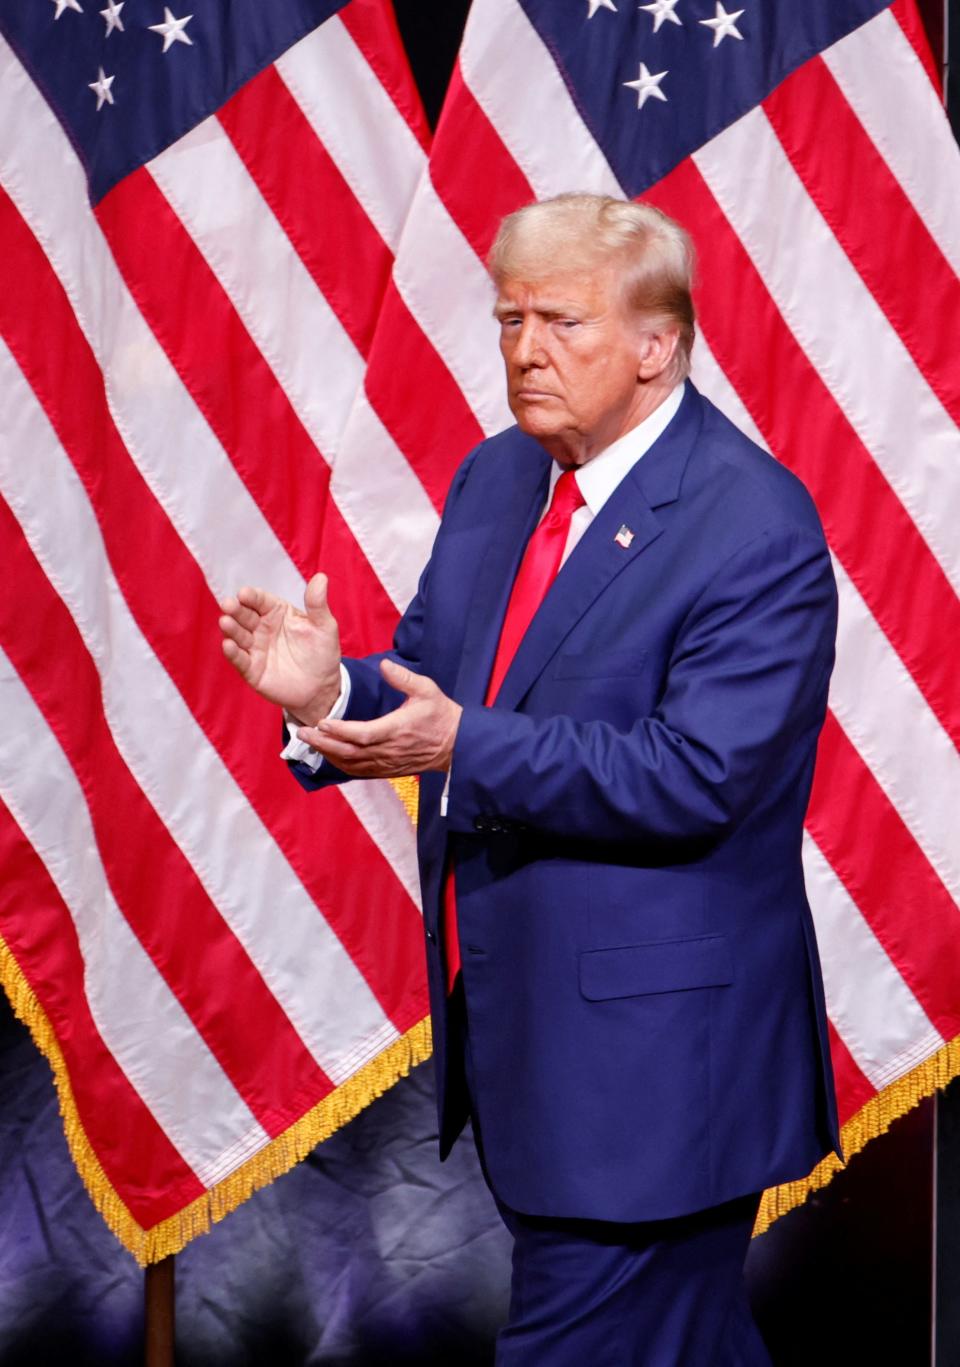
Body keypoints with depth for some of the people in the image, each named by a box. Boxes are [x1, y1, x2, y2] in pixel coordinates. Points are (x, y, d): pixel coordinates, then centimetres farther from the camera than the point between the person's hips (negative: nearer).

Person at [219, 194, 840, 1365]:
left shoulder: (755, 528, -17)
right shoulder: (495, 478, 8)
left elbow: (699, 776, -24)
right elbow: (433, 676, 13)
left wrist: (465, 746, -29)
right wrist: (332, 691, -11)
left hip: (651, 1042, -8)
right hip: (507, 1008, 8)